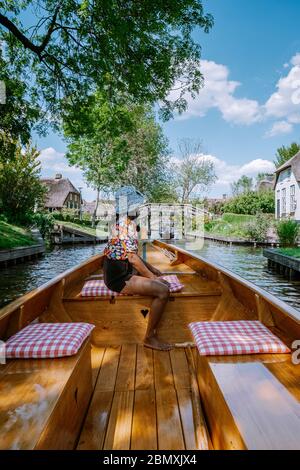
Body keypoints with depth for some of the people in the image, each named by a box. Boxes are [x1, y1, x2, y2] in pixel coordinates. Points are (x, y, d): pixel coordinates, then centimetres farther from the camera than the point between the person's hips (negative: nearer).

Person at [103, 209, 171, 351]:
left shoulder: (124, 221, 13)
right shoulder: (127, 222, -19)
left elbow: (132, 254, 20)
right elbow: (132, 258, -23)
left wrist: (152, 269, 19)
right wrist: (152, 277, -14)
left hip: (120, 273, 11)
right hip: (119, 278, -11)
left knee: (163, 283, 15)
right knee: (163, 291, -20)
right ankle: (149, 338, -4)